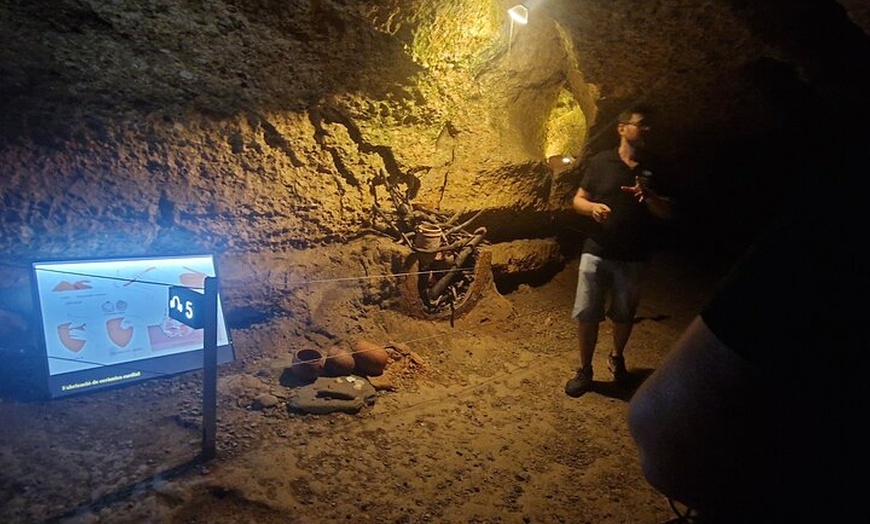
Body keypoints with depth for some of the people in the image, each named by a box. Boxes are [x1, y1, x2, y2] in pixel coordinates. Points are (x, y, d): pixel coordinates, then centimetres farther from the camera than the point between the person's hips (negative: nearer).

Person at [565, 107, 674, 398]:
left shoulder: (654, 168, 4)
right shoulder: (601, 161, 1)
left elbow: (667, 213, 0)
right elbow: (578, 200, 3)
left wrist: (649, 196, -20)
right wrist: (593, 207, -20)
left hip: (633, 257, 2)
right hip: (597, 251, -1)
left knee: (624, 315, 15)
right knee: (586, 314, -1)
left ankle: (617, 357, 41)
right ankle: (585, 370, 16)